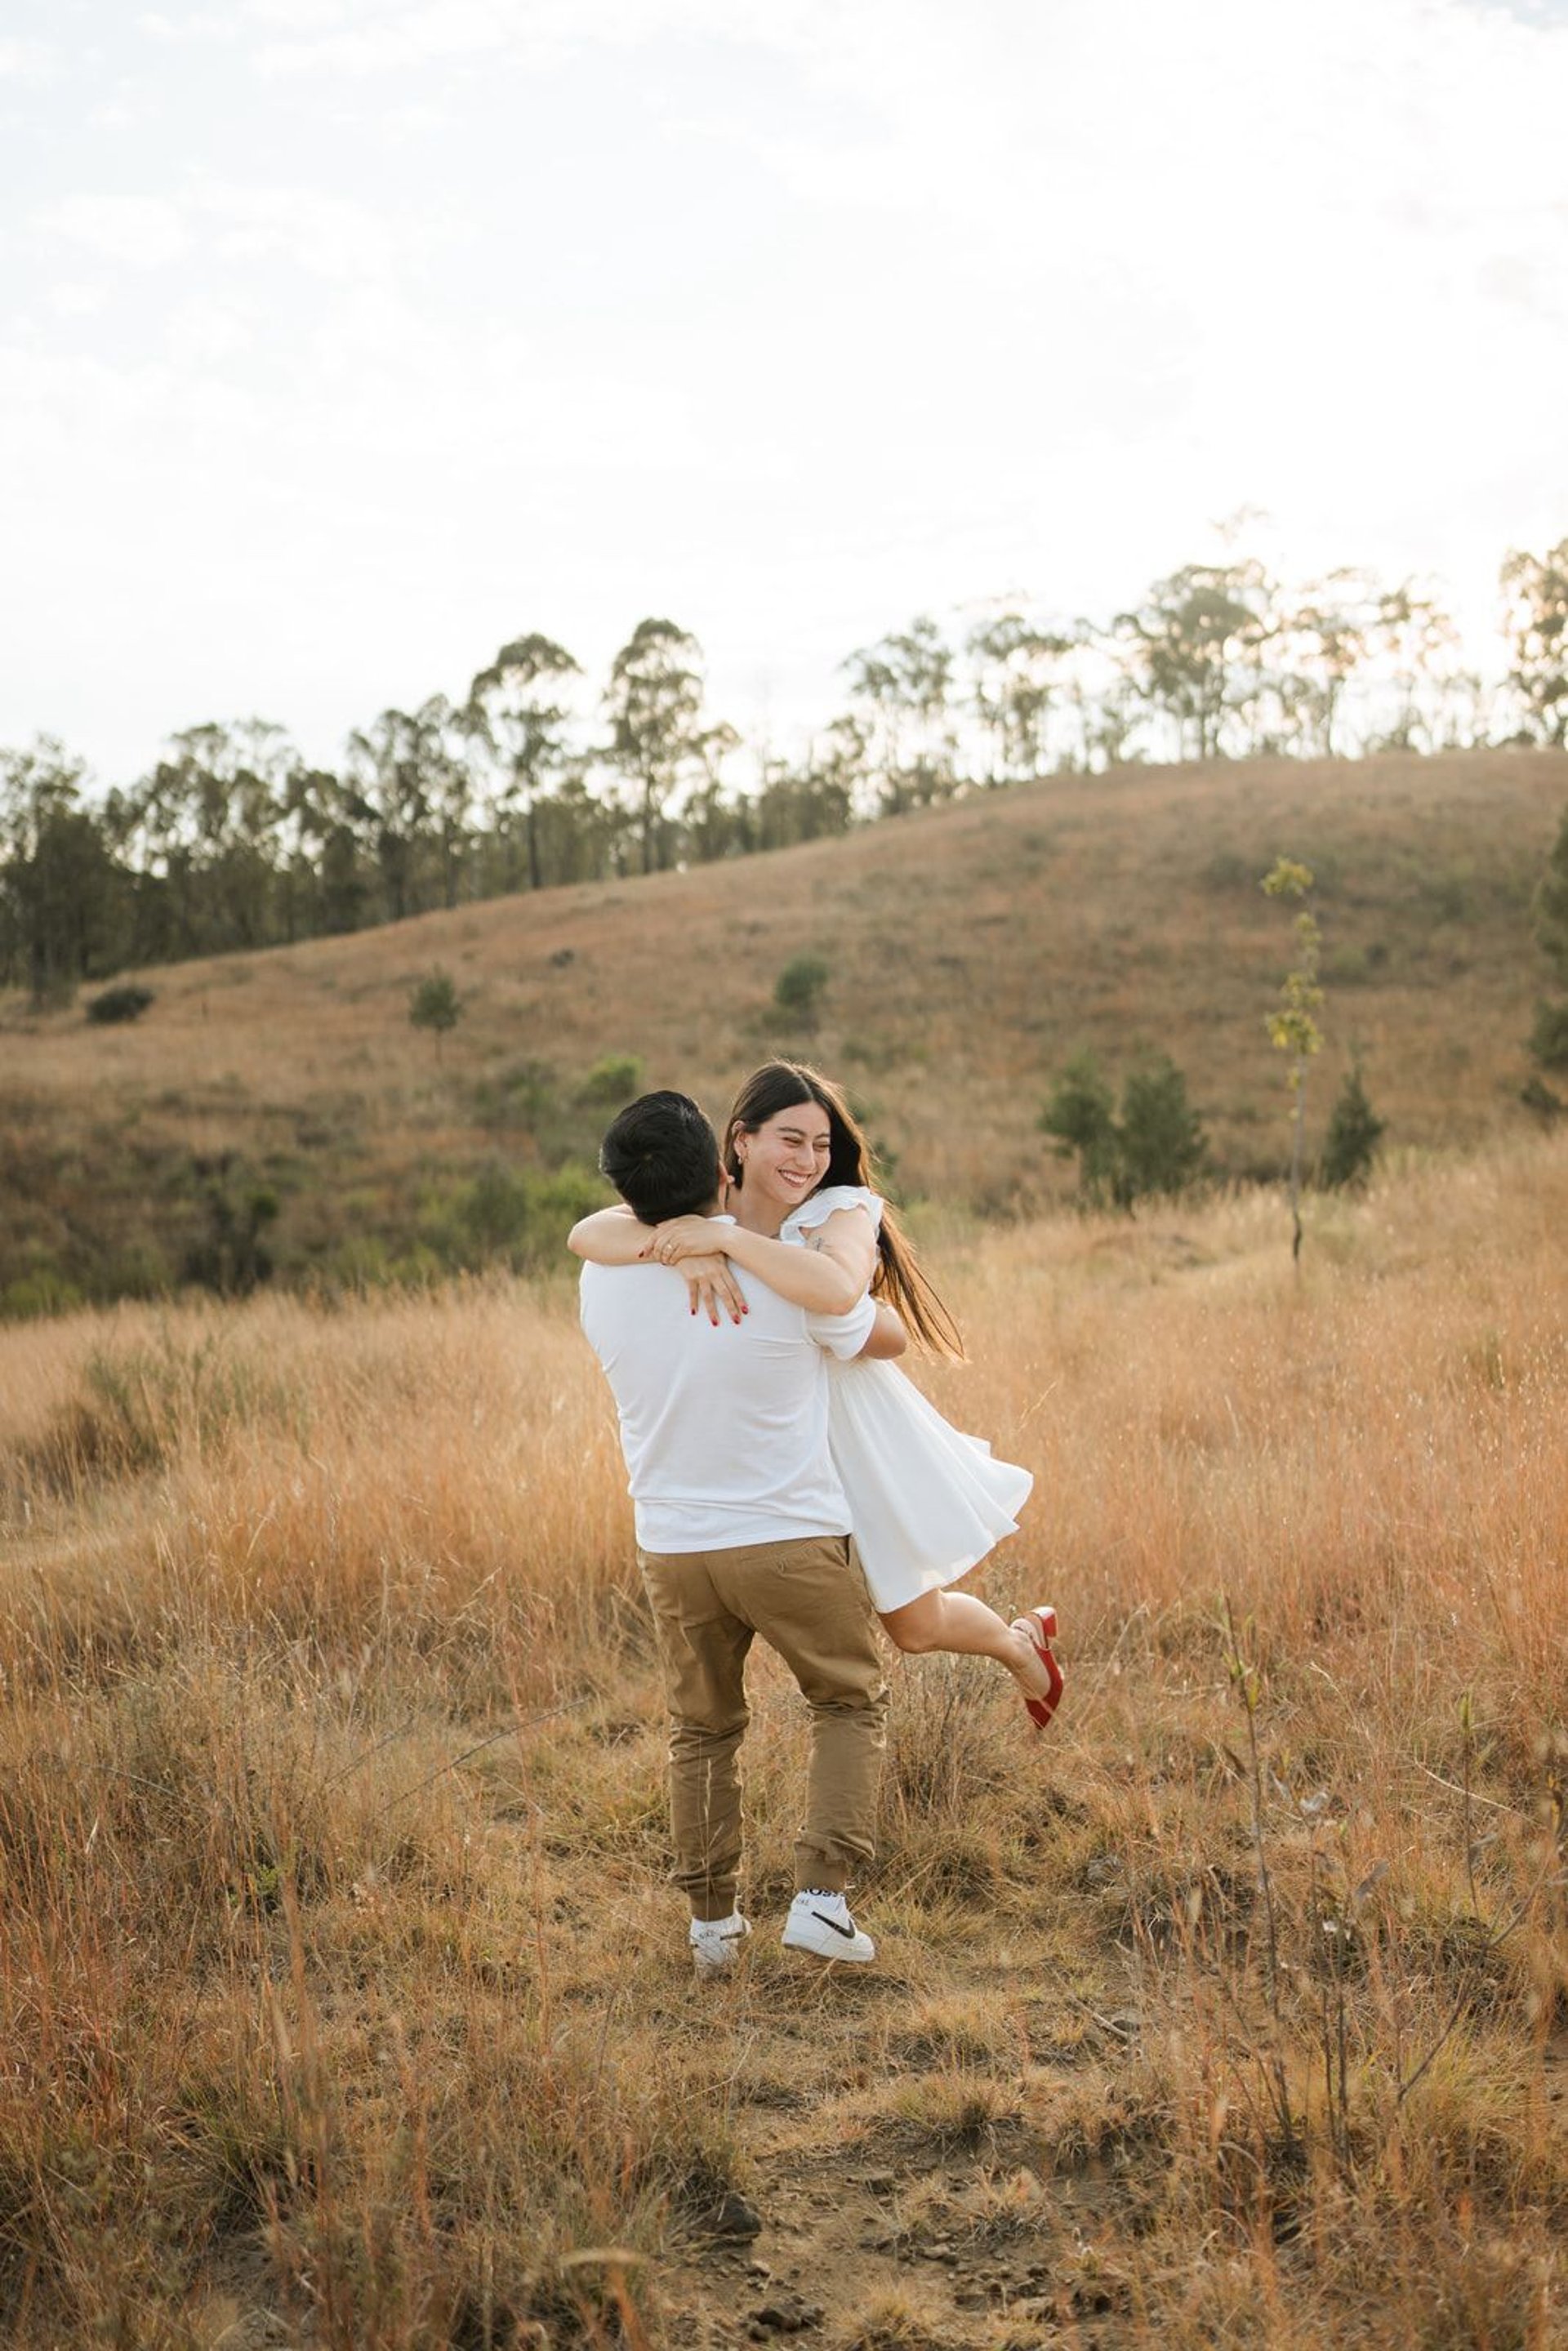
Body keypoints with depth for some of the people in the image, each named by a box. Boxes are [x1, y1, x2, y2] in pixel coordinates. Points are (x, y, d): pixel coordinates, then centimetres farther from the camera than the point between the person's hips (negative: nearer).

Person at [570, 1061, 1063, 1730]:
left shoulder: (844, 1211, -16)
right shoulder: (700, 1217, -7)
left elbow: (836, 1289, -40)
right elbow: (587, 1232, -23)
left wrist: (727, 1237, -37)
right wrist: (683, 1252, -39)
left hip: (863, 1441, -4)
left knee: (916, 1628, 11)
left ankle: (1022, 1642, 43)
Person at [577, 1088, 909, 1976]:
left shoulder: (603, 1285, -7)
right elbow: (890, 1336, 2)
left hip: (674, 1547, 3)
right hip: (792, 1537, -3)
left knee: (704, 1730, 21)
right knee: (853, 1701, 18)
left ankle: (715, 1923, 24)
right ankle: (825, 1896, 7)